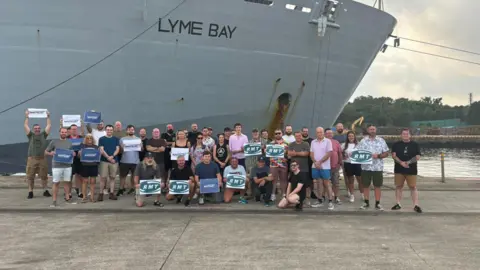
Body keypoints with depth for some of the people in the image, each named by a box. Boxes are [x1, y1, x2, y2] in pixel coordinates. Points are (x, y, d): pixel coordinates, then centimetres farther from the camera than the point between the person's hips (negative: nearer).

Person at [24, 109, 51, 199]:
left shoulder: (43, 135, 10)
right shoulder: (31, 135, 8)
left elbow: (49, 125, 8)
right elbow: (25, 126, 2)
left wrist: (48, 116, 8)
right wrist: (27, 117, 2)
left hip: (42, 159, 1)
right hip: (32, 159, 0)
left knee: (44, 176, 5)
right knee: (30, 176, 2)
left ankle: (45, 191, 13)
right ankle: (30, 192, 10)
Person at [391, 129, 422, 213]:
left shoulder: (415, 145, 6)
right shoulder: (396, 144, 7)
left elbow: (417, 157, 0)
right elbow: (393, 155, -3)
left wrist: (408, 162, -18)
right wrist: (401, 162, -17)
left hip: (411, 170, -1)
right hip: (399, 169, 1)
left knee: (413, 187, -4)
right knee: (399, 186, 7)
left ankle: (416, 205, -4)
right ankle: (398, 204, 16)